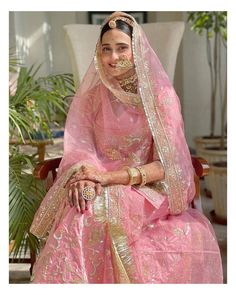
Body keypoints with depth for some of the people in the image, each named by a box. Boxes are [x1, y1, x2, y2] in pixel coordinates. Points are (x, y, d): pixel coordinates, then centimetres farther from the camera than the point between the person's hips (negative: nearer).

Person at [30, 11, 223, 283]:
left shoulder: (161, 95, -2)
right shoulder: (91, 97, 8)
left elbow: (168, 164, -9)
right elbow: (79, 149, 2)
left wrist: (110, 177, -21)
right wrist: (85, 176, -24)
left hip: (147, 188, 0)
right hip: (101, 188, 1)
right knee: (84, 211, -34)